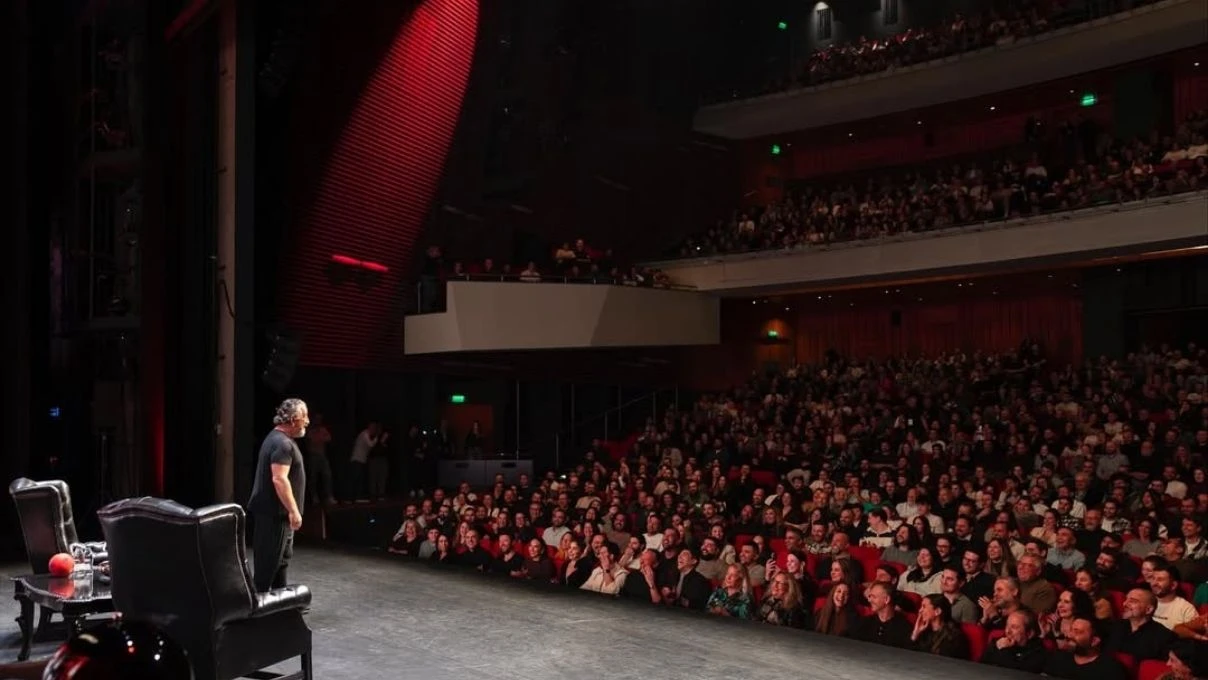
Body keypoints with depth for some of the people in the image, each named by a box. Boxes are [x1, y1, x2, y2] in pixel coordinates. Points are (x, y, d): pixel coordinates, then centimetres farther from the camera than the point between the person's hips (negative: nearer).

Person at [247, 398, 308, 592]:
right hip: (274, 513, -11)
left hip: (276, 511, 11)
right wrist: (294, 511, -26)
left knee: (282, 557, 19)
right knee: (269, 560, -4)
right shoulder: (282, 443, -20)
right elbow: (279, 479, -28)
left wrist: (291, 510, 25)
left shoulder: (278, 438, 14)